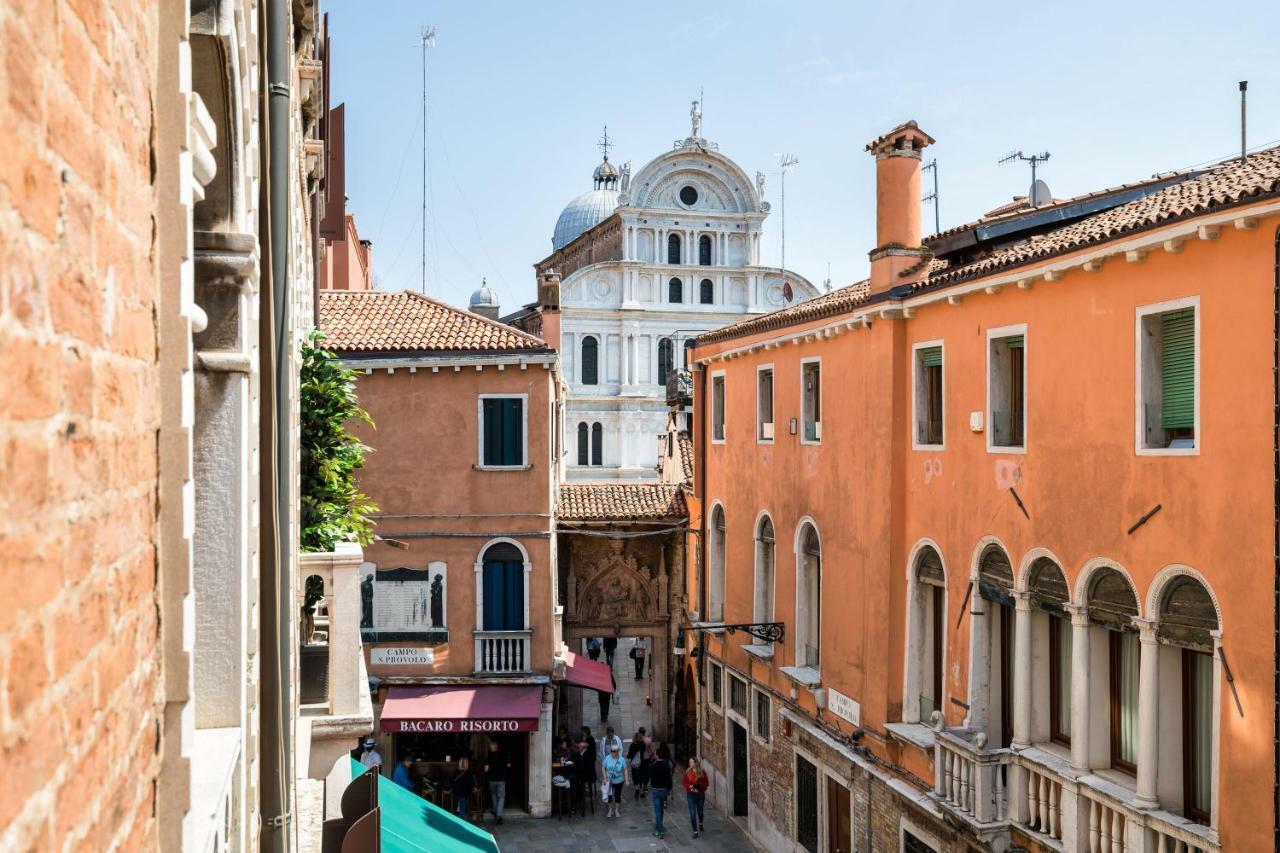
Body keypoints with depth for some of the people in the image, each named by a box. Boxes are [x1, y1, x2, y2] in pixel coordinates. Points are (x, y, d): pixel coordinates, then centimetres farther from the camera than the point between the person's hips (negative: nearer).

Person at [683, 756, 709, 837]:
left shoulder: (702, 772, -7)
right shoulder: (688, 772, -3)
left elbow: (706, 783, -4)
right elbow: (685, 783, 2)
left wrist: (699, 785, -20)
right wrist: (690, 787, -17)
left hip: (700, 794, 0)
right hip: (691, 795, 0)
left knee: (700, 811, 19)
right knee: (693, 814, -6)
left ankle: (700, 824, 49)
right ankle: (695, 831, 3)